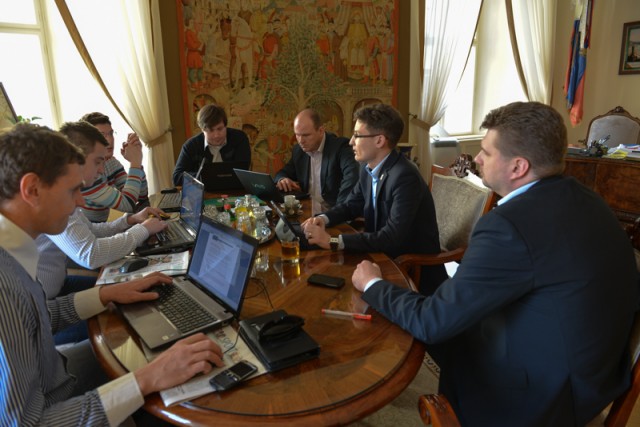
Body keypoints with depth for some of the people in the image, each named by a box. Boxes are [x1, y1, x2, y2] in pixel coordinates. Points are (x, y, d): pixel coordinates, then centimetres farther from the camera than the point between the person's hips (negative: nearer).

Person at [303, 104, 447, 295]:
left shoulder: (405, 177, -26)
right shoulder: (368, 168, -1)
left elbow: (392, 238, -31)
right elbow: (351, 205, 13)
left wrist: (333, 241, -31)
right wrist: (323, 218, -8)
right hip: (387, 256, 7)